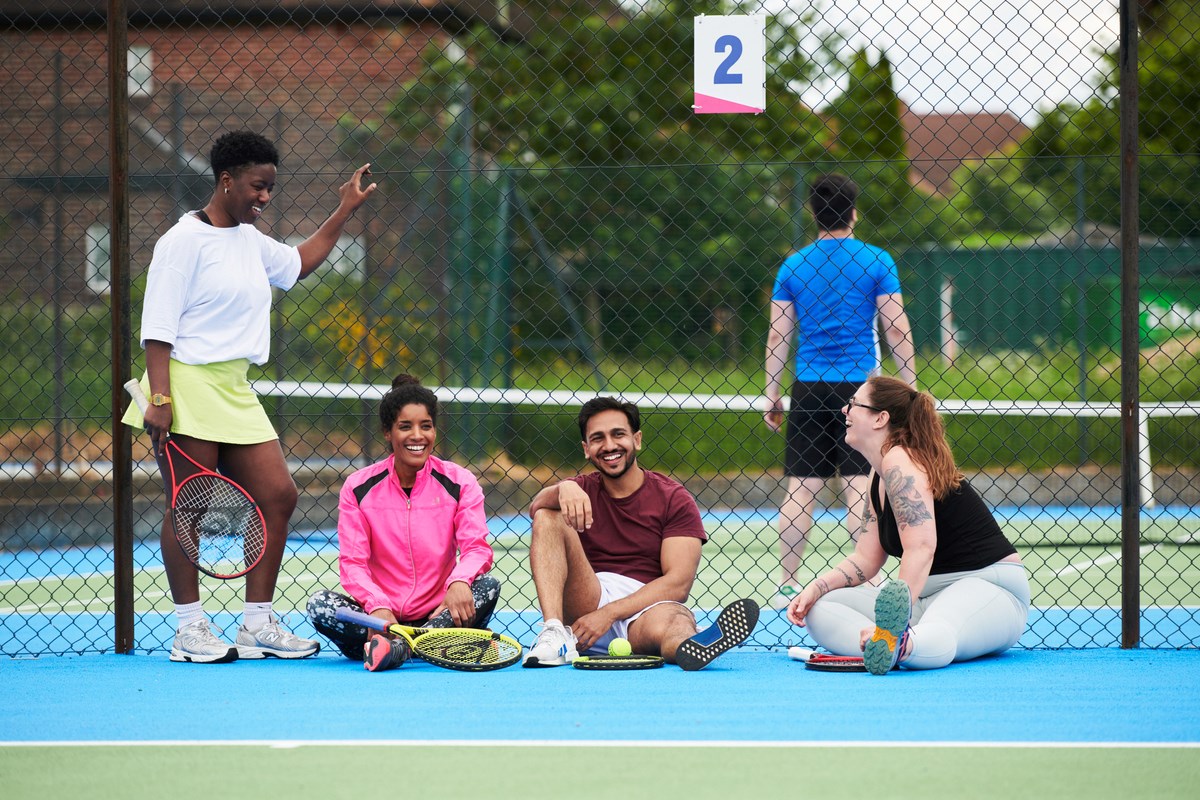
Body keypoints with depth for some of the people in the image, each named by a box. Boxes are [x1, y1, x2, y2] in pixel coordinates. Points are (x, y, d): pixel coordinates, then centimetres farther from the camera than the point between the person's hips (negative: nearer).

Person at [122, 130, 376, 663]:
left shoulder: (251, 240, 17)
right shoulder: (185, 240, -8)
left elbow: (297, 263, 39)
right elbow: (157, 327, -12)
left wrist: (345, 211, 34)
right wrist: (158, 398, -20)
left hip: (234, 392, 9)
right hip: (187, 385, -9)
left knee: (277, 496, 3)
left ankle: (257, 624, 10)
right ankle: (189, 631, 2)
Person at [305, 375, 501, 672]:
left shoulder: (459, 482, 3)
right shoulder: (359, 488, 2)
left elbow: (477, 549, -8)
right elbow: (352, 562, -5)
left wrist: (460, 581, -33)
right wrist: (377, 606, -26)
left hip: (438, 616, 0)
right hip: (381, 619, 0)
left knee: (488, 586, -29)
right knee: (320, 604, -26)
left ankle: (397, 647, -41)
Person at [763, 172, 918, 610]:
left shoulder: (792, 266, 4)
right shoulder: (875, 262, -2)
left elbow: (777, 336, 4)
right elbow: (897, 329, -5)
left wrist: (772, 395, 9)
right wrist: (909, 384, 2)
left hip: (807, 388, 2)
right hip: (860, 383, -2)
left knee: (800, 489, 3)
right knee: (859, 487, -1)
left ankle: (788, 584, 2)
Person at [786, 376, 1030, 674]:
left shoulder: (899, 460, -15)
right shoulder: (880, 474, 15)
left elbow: (921, 548, -29)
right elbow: (864, 560, 14)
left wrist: (892, 618, -38)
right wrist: (815, 588, -3)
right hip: (930, 594, 10)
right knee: (820, 608, -9)